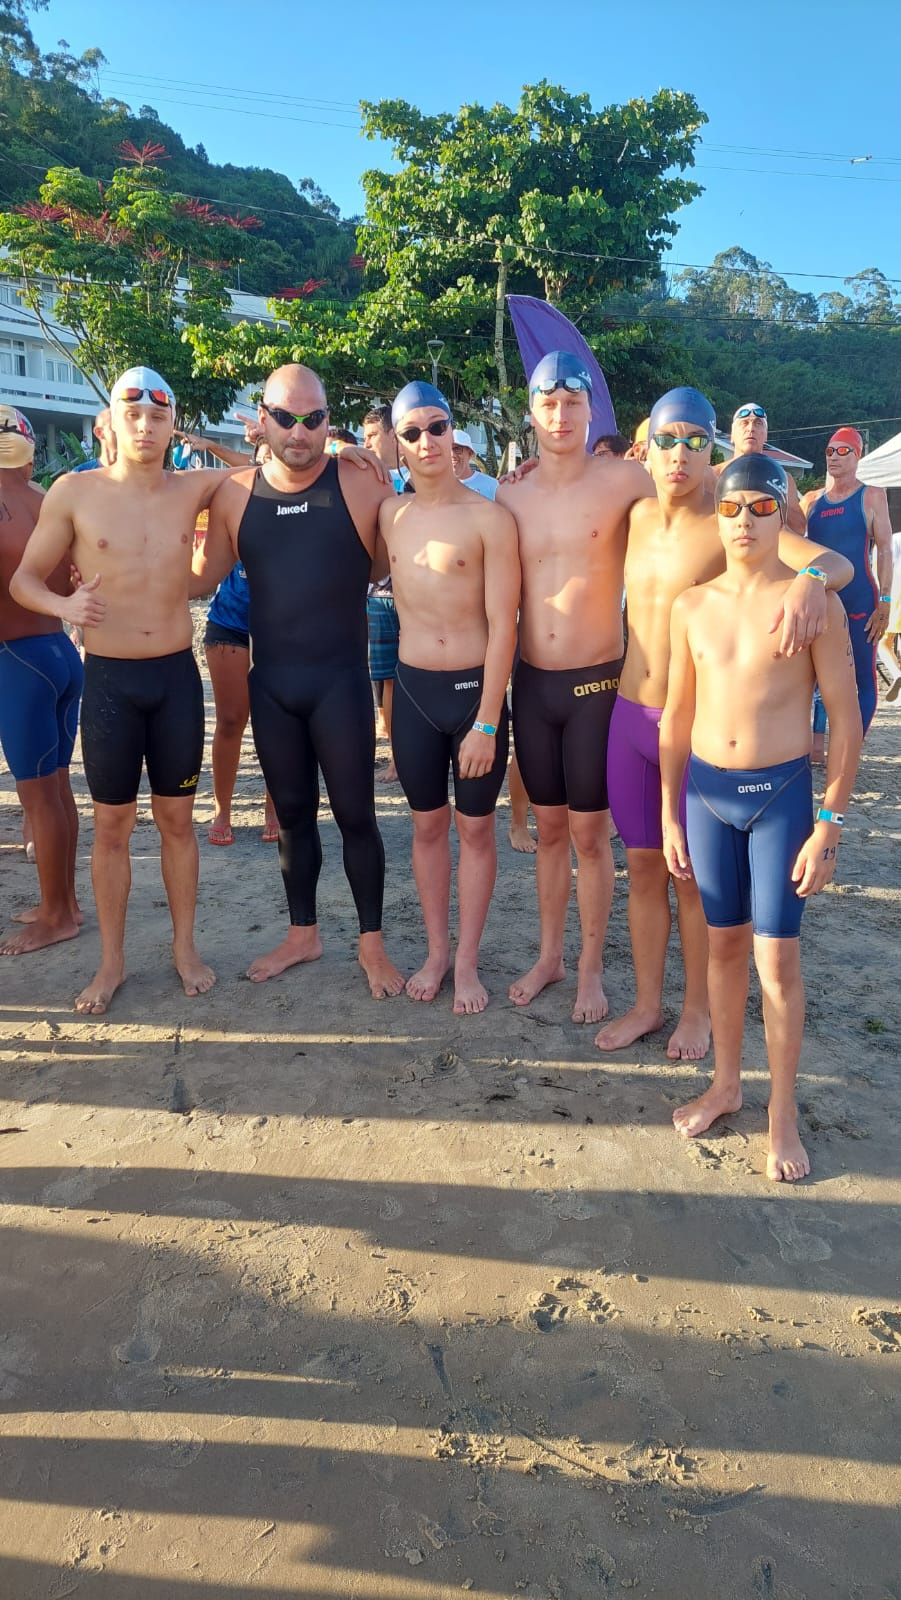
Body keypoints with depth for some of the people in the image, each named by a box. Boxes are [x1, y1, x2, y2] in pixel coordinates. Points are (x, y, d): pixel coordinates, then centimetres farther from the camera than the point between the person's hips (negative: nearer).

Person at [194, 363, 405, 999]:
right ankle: (303, 934, 33)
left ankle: (372, 942, 22)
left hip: (340, 680, -3)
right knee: (292, 811, 15)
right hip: (270, 682, 4)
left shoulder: (364, 485, -8)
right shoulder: (236, 494, 2)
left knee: (355, 814, 4)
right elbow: (201, 578, 8)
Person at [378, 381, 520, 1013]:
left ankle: (467, 959, 22)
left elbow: (503, 625, -13)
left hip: (476, 687, -4)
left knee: (475, 826, 8)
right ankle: (436, 950, 29)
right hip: (412, 687, 4)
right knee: (428, 823, 13)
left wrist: (485, 723, -16)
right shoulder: (389, 514, 3)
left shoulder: (489, 517, -10)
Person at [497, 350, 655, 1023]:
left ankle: (591, 968, 23)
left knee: (589, 834, 5)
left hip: (596, 684, -3)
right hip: (532, 684, 3)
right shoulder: (509, 496, 5)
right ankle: (549, 955, 30)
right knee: (549, 828, 14)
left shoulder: (622, 480, -7)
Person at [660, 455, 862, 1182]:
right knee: (724, 943, 13)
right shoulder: (692, 606, 5)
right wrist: (670, 813, 9)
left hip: (781, 792, -3)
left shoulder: (812, 600, -6)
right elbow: (677, 715, 10)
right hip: (706, 789, 3)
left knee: (777, 957, 1)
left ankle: (783, 1112, 19)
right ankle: (726, 1083, 31)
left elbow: (847, 719, -6)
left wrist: (830, 823, -10)